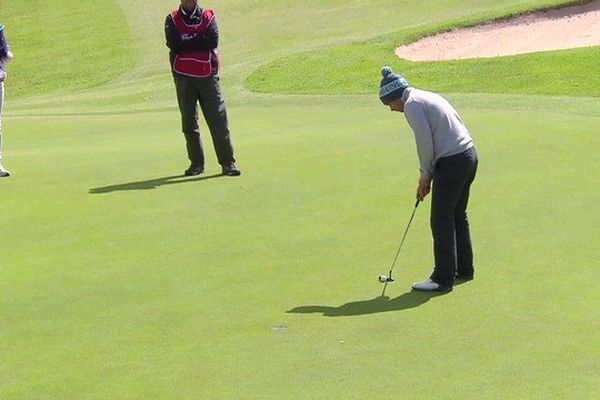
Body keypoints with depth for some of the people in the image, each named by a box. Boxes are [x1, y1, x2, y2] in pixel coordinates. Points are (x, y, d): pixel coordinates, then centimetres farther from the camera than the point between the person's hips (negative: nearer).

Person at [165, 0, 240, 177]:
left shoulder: (208, 16, 6)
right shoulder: (172, 19, 6)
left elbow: (213, 41, -11)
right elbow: (173, 43, -11)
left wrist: (186, 42, -10)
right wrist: (199, 41, -9)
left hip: (208, 75, -1)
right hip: (183, 76, 1)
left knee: (218, 119, -5)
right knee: (189, 122, 4)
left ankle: (227, 162, -2)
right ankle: (196, 163, 13)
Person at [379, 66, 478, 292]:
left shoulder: (412, 104, -9)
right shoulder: (428, 97, 20)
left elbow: (425, 144, -15)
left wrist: (425, 177, -1)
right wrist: (428, 175, 17)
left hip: (452, 163, -10)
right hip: (469, 155, 10)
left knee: (441, 221, -3)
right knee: (457, 216, 20)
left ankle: (443, 278, 0)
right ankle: (464, 269, 29)